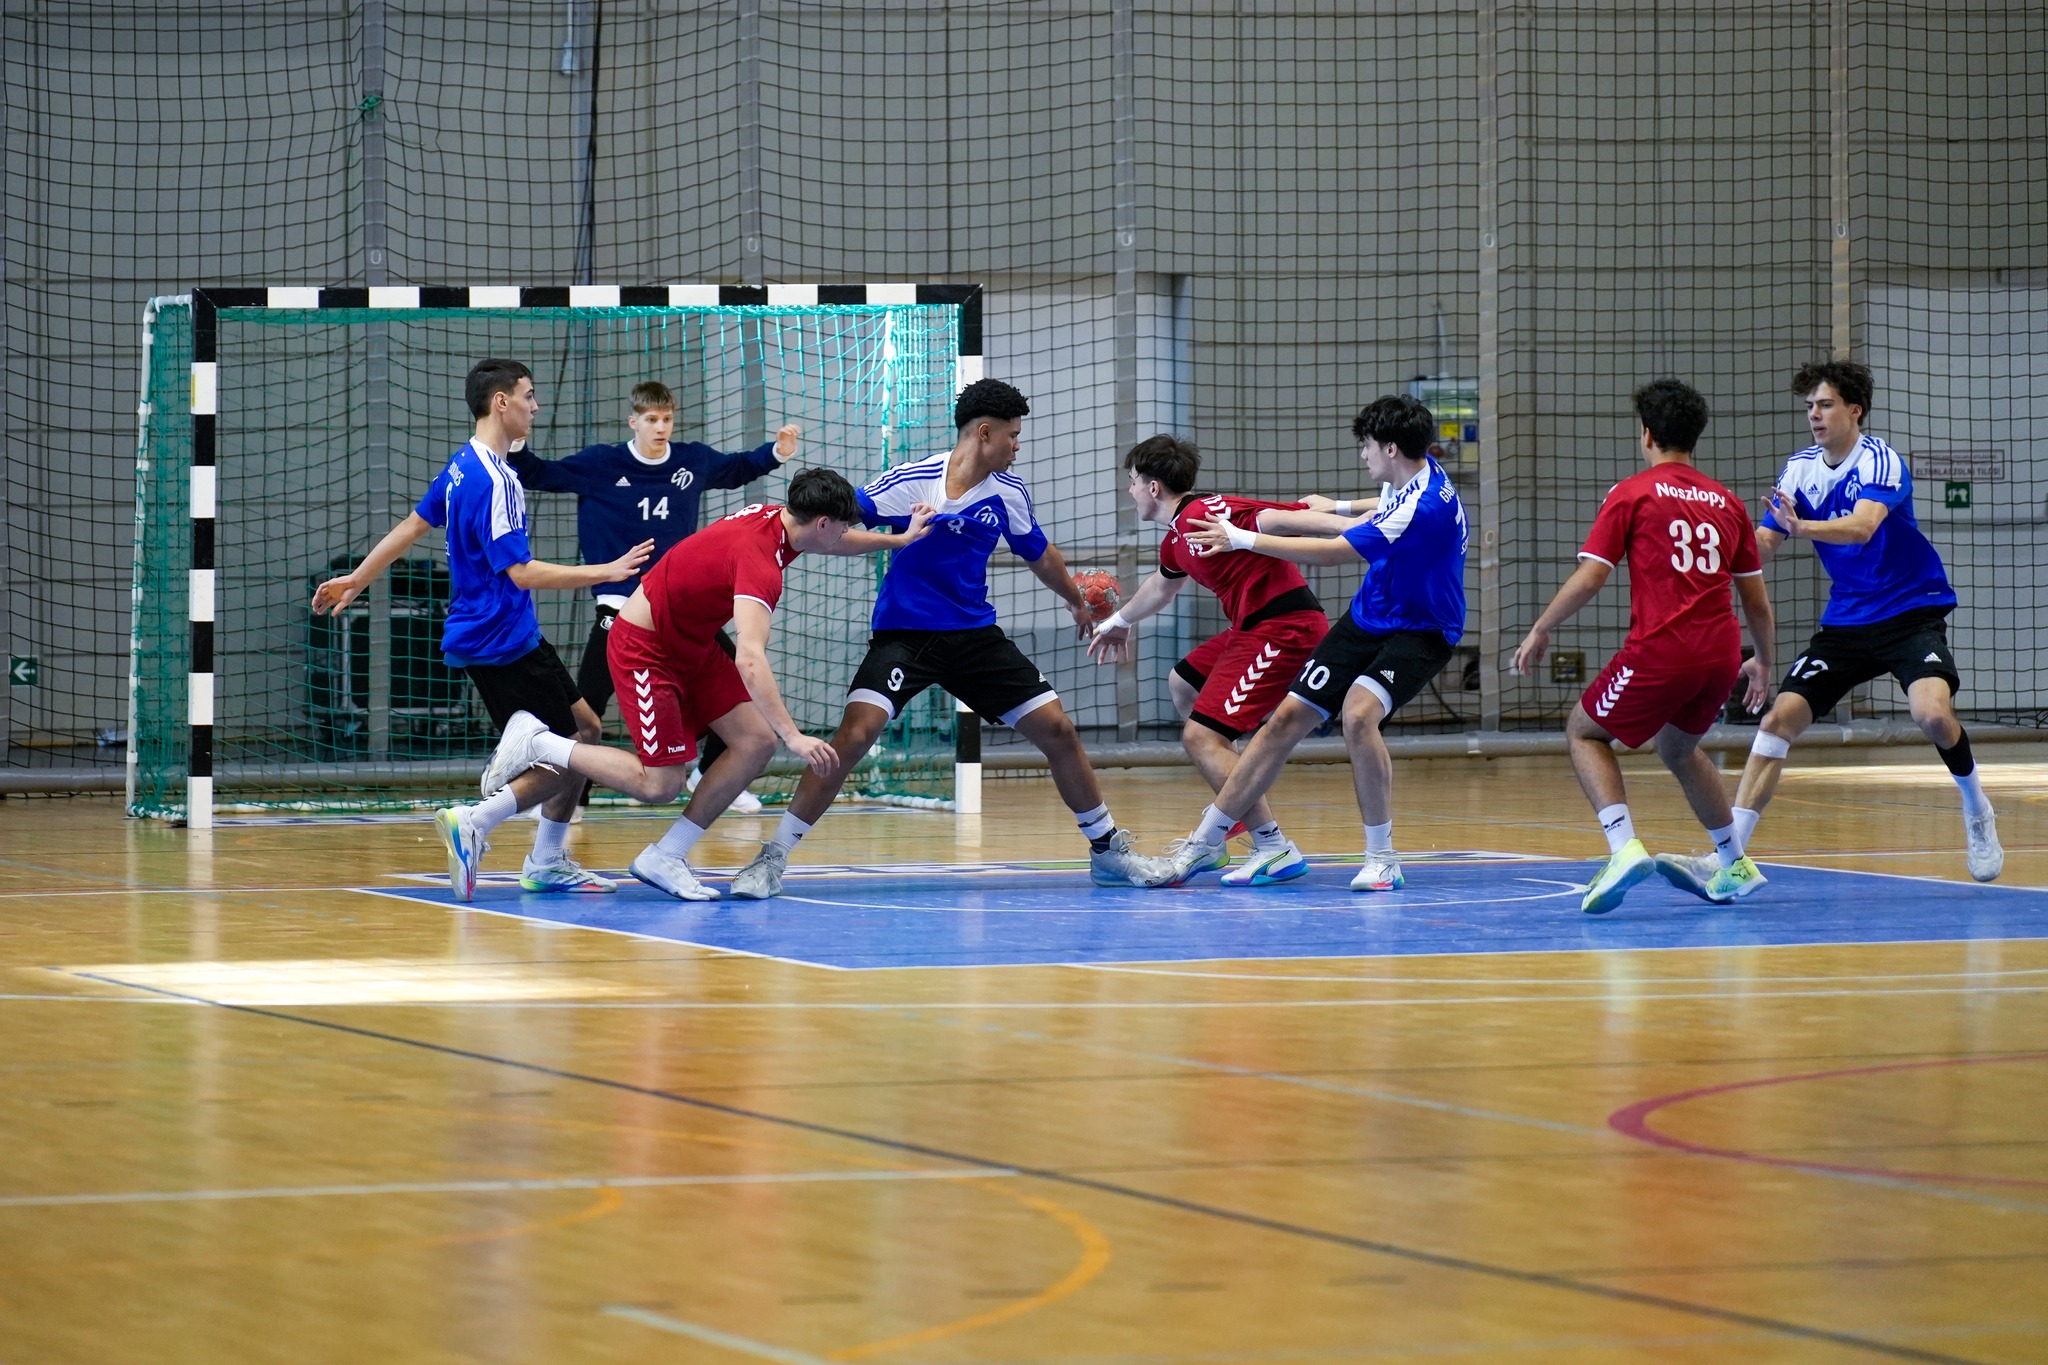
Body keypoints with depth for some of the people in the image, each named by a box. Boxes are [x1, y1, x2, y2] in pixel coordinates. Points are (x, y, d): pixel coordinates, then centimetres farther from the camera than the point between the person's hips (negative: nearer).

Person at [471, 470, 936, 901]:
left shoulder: (776, 519, -3)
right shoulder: (759, 561, -32)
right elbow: (749, 659, -44)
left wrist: (901, 539, 22)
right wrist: (794, 736, -49)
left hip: (692, 645, 10)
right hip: (644, 648, -10)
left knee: (756, 742, -4)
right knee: (659, 785, -10)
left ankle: (664, 858, 3)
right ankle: (536, 743, 5)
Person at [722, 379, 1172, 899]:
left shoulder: (1009, 493, 3)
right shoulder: (912, 482, -13)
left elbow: (1040, 555, 22)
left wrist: (1077, 603, 36)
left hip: (975, 636, 5)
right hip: (904, 635, -5)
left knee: (1057, 729, 0)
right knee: (856, 734, -24)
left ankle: (1109, 850, 20)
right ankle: (771, 860, -16)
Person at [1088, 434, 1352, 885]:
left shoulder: (1205, 514, -15)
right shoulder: (1175, 541, 17)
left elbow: (1278, 520, -26)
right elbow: (1160, 587, 40)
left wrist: (1353, 527, -38)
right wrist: (1119, 621, 59)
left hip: (1286, 627, -11)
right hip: (1252, 628, 11)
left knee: (1200, 736, -16)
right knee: (1183, 684, 31)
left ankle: (1276, 850, -19)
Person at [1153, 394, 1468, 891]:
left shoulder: (1425, 506, -30)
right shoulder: (1402, 481, -1)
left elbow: (1333, 552, -27)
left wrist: (1244, 539, -22)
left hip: (1418, 632, -8)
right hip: (1365, 620, 8)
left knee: (1358, 715, -33)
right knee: (1287, 719, 1)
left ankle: (1382, 858, -18)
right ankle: (1206, 840, 10)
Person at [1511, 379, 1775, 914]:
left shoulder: (1633, 493, 2)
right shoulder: (1726, 502, 16)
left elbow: (1589, 577, -4)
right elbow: (1757, 599, 18)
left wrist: (1540, 630, 9)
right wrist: (1763, 663, 33)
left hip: (1660, 649, -6)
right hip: (1721, 653, 6)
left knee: (1584, 731, 14)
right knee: (1678, 748, 31)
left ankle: (1623, 846, -8)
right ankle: (1734, 865, 36)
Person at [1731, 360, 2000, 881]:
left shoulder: (1879, 461, -17)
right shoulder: (1800, 469, 2)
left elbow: (1862, 526, -35)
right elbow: (1763, 544, 2)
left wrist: (1802, 528, -52)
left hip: (1911, 612, -5)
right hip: (1845, 620, 5)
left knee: (1933, 714, -27)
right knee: (1780, 718, -8)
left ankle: (1976, 812, 2)